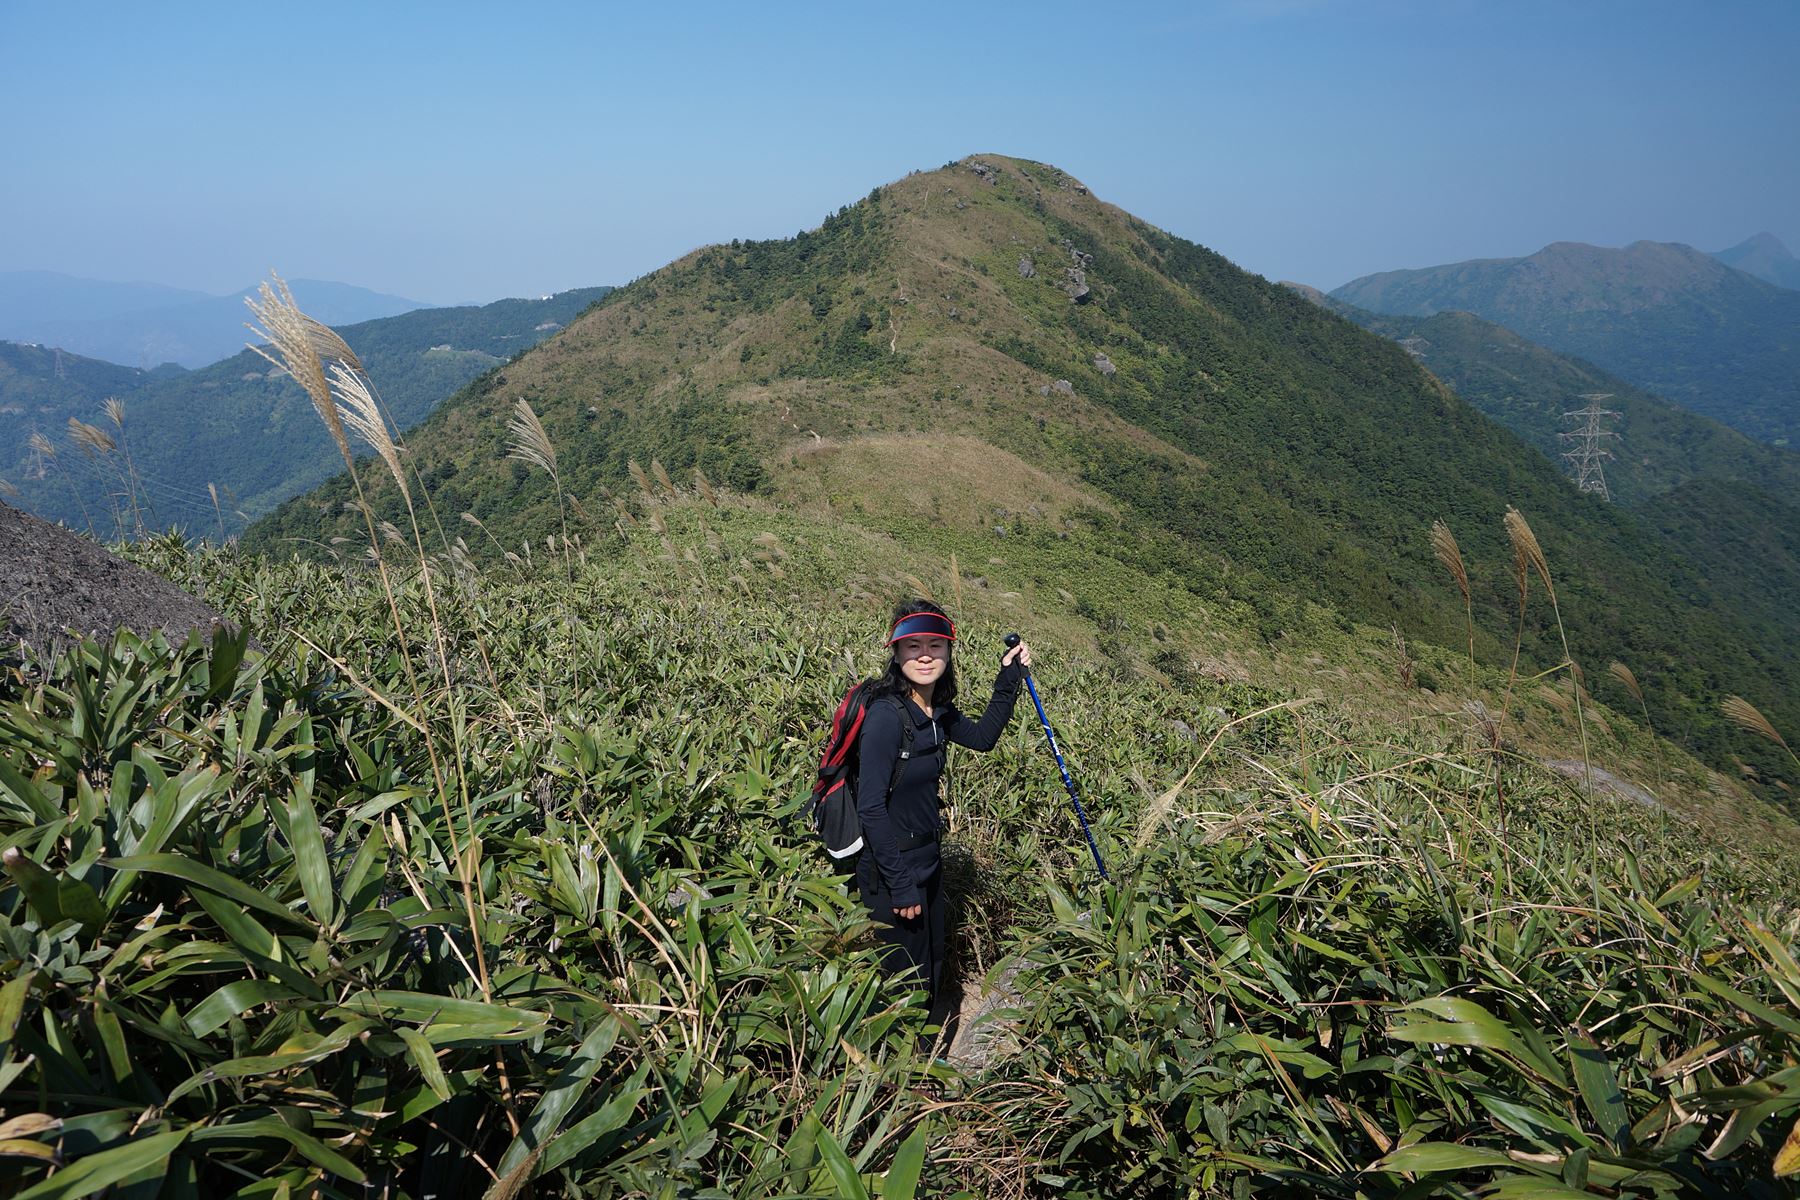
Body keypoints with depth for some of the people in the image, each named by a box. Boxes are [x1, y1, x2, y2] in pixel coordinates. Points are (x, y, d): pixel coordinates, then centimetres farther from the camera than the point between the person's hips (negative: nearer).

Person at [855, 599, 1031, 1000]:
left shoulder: (937, 710, -2)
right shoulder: (886, 715, -26)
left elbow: (983, 737, 16)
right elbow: (871, 806, -25)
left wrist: (1010, 678, 7)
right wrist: (900, 885, -21)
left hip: (926, 861, 8)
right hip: (890, 871, -8)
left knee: (932, 972, 24)